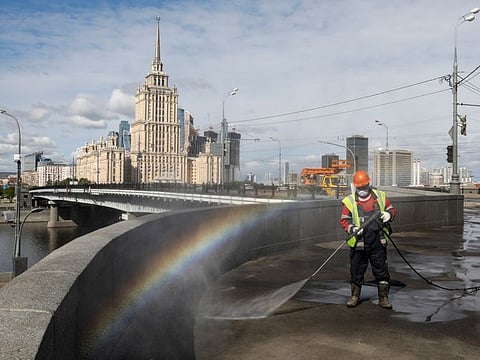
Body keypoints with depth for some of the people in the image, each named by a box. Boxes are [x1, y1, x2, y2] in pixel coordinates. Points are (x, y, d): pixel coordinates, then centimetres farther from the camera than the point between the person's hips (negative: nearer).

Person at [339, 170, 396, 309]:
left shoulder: (380, 196, 5)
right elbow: (344, 220, 0)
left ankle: (383, 298, 20)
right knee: (356, 270, 10)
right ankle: (355, 296, 26)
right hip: (358, 243, -1)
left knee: (381, 270, 6)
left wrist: (388, 214, -9)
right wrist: (352, 228, -18)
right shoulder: (349, 201, 0)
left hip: (378, 242, 1)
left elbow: (392, 209, 14)